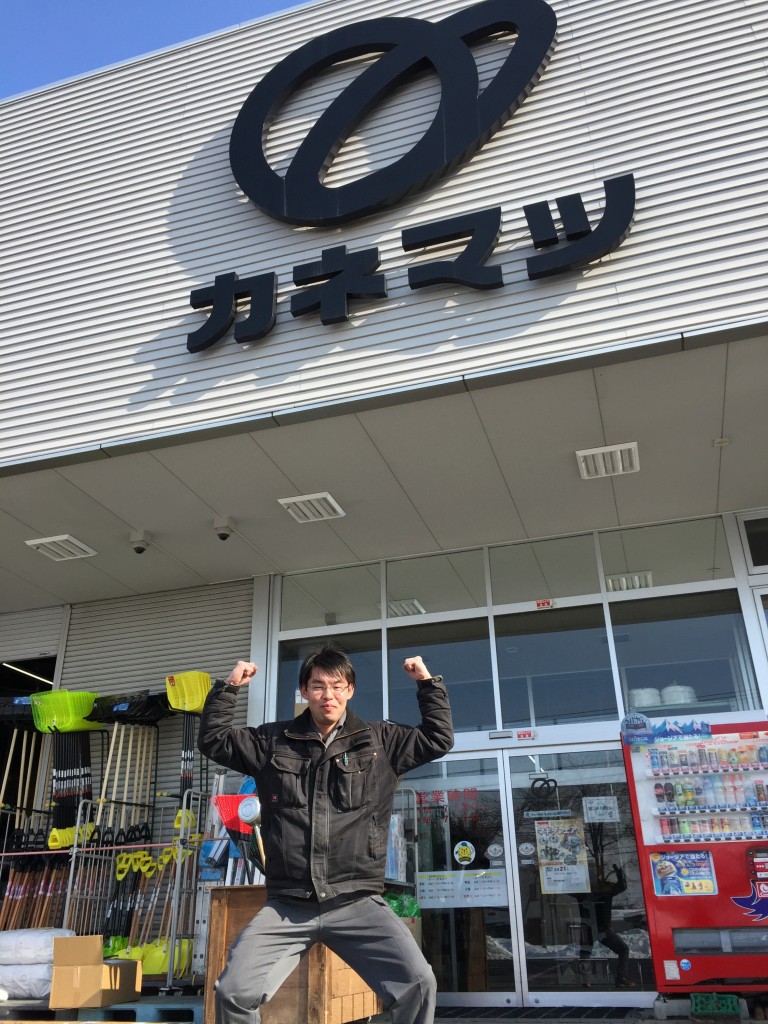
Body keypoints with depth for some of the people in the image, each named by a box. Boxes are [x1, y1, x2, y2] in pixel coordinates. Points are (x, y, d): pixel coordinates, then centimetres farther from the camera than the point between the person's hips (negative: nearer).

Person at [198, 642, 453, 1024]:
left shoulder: (380, 741, 8)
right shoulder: (273, 741, 10)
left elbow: (438, 740, 12)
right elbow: (213, 741, 14)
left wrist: (428, 683, 7)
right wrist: (229, 687, 6)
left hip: (357, 903, -1)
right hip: (287, 906, 1)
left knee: (418, 984, -19)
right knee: (233, 993, -16)